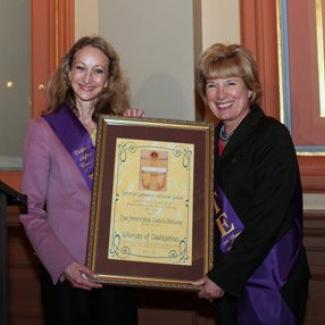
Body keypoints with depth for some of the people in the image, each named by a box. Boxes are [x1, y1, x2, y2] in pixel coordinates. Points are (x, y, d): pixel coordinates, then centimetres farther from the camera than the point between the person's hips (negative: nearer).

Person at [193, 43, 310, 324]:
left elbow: (267, 221, -18)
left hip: (270, 280, -6)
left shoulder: (273, 137, -11)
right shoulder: (211, 140, 8)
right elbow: (210, 209, 10)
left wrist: (223, 277, -16)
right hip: (225, 280, 6)